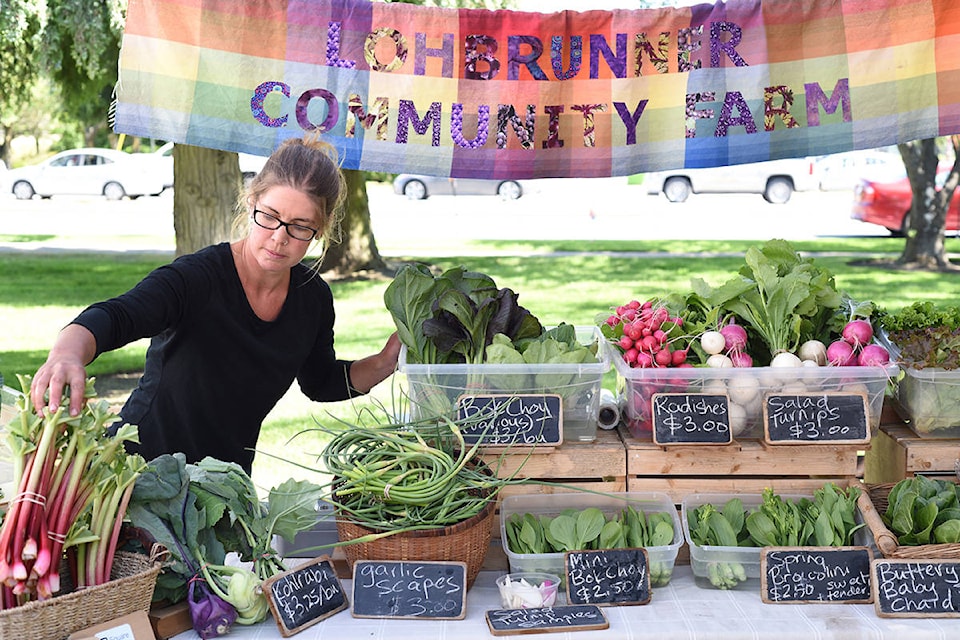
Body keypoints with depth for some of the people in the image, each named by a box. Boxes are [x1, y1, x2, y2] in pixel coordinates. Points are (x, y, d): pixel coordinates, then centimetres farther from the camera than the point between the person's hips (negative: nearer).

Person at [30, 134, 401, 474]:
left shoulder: (313, 298, -3)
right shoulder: (197, 277, -21)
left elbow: (321, 380, 14)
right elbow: (112, 316, -37)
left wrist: (383, 363, -2)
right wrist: (68, 354, -58)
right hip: (143, 464, -4)